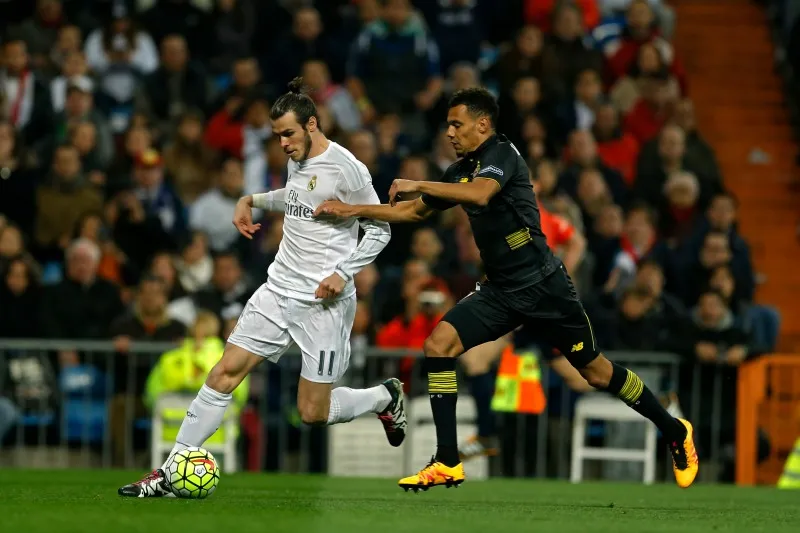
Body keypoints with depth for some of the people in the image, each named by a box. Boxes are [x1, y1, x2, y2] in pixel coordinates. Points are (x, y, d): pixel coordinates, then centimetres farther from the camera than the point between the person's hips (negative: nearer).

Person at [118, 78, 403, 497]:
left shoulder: (345, 168, -14)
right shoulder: (297, 159, 9)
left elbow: (379, 230, -8)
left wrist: (343, 273, -19)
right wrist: (253, 200, 18)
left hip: (324, 301, -7)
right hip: (279, 289, 7)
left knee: (312, 412, -3)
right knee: (225, 372, -5)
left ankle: (385, 397, 27)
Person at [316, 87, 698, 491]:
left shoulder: (502, 154, -13)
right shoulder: (461, 171, 11)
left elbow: (481, 194, -34)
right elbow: (414, 211, 23)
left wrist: (418, 184, -29)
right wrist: (353, 210, 16)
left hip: (541, 285, -7)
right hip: (499, 290, 7)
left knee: (595, 372, 2)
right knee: (438, 345, -11)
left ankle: (675, 432, 23)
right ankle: (448, 463, -9)